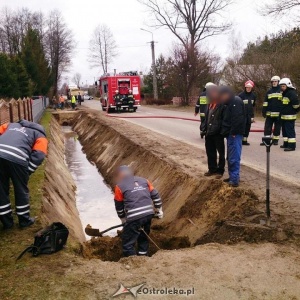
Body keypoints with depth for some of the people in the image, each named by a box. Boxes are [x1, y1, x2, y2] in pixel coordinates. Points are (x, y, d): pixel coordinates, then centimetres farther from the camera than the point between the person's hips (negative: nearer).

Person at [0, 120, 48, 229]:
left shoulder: (12, 125, 36)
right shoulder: (40, 136, 21)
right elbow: (38, 155, 3)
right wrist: (27, 172, 9)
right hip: (17, 158, -4)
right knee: (21, 191, 17)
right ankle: (25, 220, 30)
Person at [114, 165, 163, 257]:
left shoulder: (119, 186, 7)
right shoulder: (144, 180, 18)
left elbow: (119, 206, 13)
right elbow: (155, 195, 16)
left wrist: (123, 219, 26)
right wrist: (159, 210, 24)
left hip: (135, 217, -5)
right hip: (149, 213, 6)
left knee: (128, 243, 8)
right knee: (143, 237, 25)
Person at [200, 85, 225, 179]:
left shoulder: (222, 105, -11)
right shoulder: (210, 105, 13)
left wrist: (215, 129, -19)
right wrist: (203, 129, 7)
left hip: (218, 133, -8)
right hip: (209, 133, 8)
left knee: (220, 152, 6)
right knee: (210, 152, 15)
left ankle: (220, 171, 15)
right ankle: (212, 169, 28)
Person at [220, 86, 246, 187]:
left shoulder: (236, 102, -13)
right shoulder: (230, 103, 20)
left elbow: (238, 118, -22)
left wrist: (233, 132, -22)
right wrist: (225, 131, 17)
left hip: (235, 134, -11)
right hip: (231, 134, 11)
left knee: (234, 157, -10)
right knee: (230, 157, 15)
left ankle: (234, 179, -8)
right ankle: (232, 177, 23)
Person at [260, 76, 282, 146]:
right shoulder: (269, 92, 10)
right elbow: (265, 103, 10)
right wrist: (264, 112, 4)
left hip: (278, 113, -2)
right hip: (269, 113, 2)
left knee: (277, 128, 7)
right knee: (267, 127, 0)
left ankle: (275, 140, 16)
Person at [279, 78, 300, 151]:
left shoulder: (292, 93, -16)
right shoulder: (284, 93, 16)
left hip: (290, 116, -10)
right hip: (284, 116, 10)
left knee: (290, 131, -9)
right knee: (284, 130, 16)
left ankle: (292, 146, -8)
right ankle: (286, 144, 26)